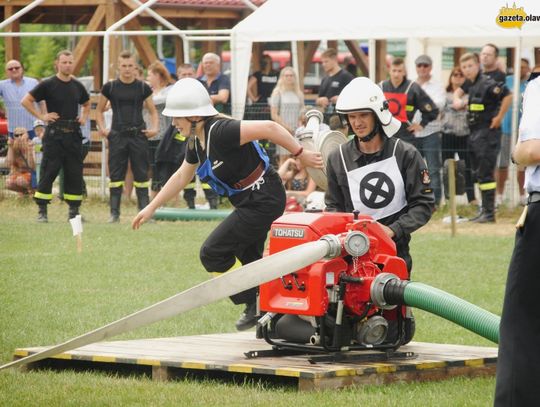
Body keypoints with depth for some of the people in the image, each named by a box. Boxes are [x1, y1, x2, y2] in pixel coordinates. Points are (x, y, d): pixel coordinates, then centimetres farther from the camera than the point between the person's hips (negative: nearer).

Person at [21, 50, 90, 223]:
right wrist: (41, 116, -8)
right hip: (54, 135, -5)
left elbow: (87, 104, 31)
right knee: (48, 173, -7)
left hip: (74, 134, 5)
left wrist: (84, 117, 13)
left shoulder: (77, 86, 12)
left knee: (75, 174, 4)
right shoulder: (48, 85, -3)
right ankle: (42, 211, -3)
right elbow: (26, 101, -3)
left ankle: (74, 211, 11)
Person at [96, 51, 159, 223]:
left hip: (138, 135, 0)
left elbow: (153, 111, 14)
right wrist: (102, 128, -1)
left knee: (141, 175, 1)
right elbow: (99, 110, 14)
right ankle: (114, 213, 4)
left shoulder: (143, 88, 6)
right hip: (117, 136, 0)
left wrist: (154, 128, -4)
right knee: (115, 175, 0)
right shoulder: (110, 87, 5)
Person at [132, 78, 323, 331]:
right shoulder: (197, 141, 7)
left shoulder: (221, 132, -23)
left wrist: (301, 155, -22)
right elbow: (182, 177, 21)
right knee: (245, 257, 19)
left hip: (263, 202, -10)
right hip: (250, 203, 10)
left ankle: (257, 305, 2)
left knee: (212, 253, -6)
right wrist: (151, 208, 23)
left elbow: (268, 128, -28)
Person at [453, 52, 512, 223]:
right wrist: (457, 99, 9)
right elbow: (460, 91, 31)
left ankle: (489, 212, -8)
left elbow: (508, 95, -24)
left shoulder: (487, 84, -17)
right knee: (478, 174, 13)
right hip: (474, 133, 9)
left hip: (487, 133, -9)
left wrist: (499, 118, -18)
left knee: (485, 174, -10)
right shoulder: (470, 83, 10)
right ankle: (485, 209, 20)